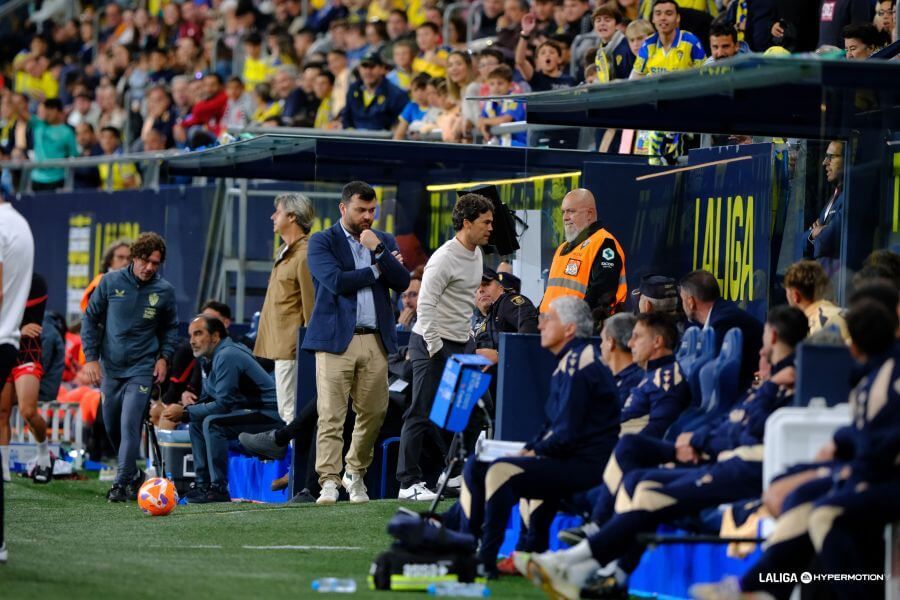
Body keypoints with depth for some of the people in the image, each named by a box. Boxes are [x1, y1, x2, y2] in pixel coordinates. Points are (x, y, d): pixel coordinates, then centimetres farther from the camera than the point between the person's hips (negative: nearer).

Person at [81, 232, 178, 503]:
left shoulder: (164, 291, -2)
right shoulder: (111, 282, -4)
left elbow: (171, 328, 13)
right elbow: (90, 318, 3)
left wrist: (164, 357, -1)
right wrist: (91, 358, -3)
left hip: (142, 369, -2)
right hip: (110, 368, 2)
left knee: (129, 424, -15)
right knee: (111, 426, 11)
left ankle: (123, 482, -10)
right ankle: (134, 473, 30)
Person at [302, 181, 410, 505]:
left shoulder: (384, 241, 16)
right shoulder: (322, 241, 2)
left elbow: (402, 283, 3)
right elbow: (336, 281, -13)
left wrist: (379, 251, -8)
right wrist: (376, 270, -2)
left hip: (376, 341, 4)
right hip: (336, 339, -4)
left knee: (375, 412, 6)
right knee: (331, 416, -9)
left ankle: (355, 473, 23)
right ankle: (329, 482, -9)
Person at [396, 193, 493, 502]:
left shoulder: (477, 254, 10)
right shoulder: (445, 259, -19)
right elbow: (425, 305, -22)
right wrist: (435, 348, -22)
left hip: (461, 342, 9)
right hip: (432, 342, -9)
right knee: (423, 414, -5)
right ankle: (409, 482, -2)